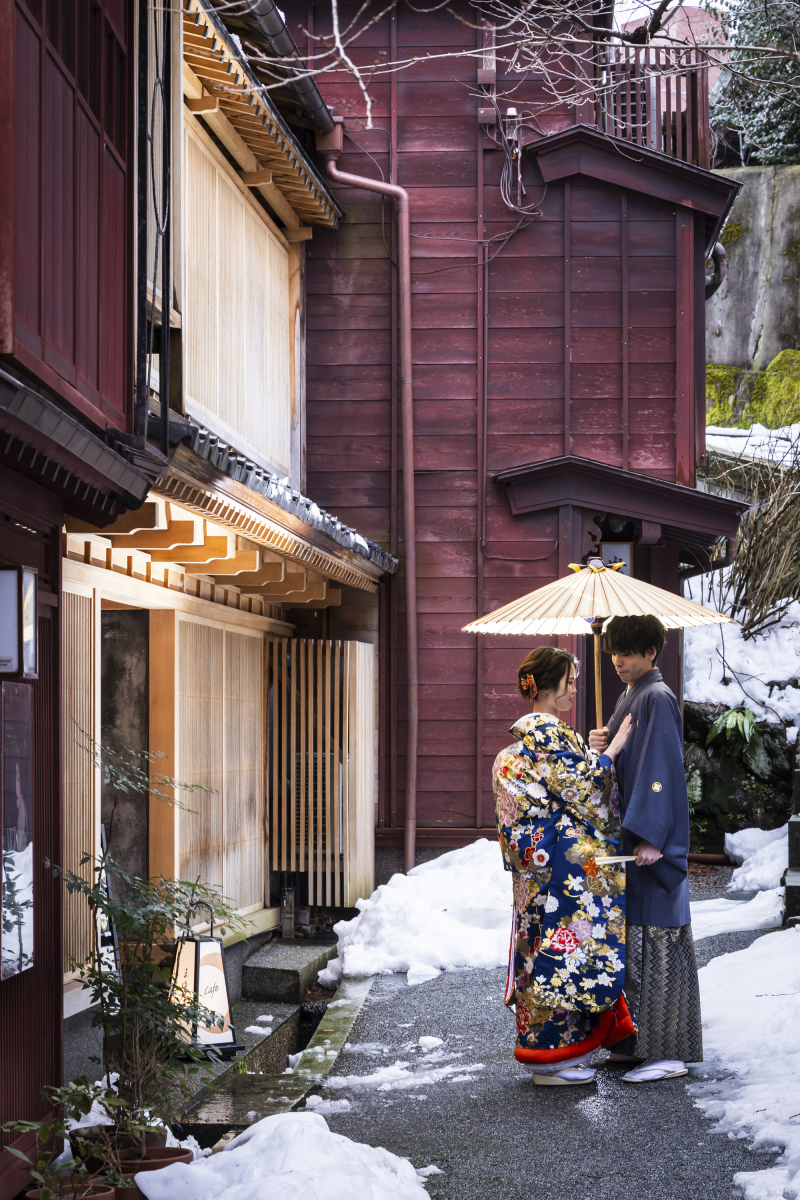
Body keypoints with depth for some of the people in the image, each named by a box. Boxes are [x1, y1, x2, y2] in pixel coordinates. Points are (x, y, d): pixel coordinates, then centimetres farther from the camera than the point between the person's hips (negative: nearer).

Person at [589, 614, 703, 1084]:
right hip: (629, 835, 10)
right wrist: (601, 748, 4)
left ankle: (670, 1051, -5)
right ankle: (639, 1041, 18)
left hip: (653, 844, -10)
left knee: (658, 937, -8)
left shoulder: (657, 698, -12)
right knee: (634, 936, 12)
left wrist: (651, 838, -25)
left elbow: (663, 769, -20)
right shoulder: (630, 697, 17)